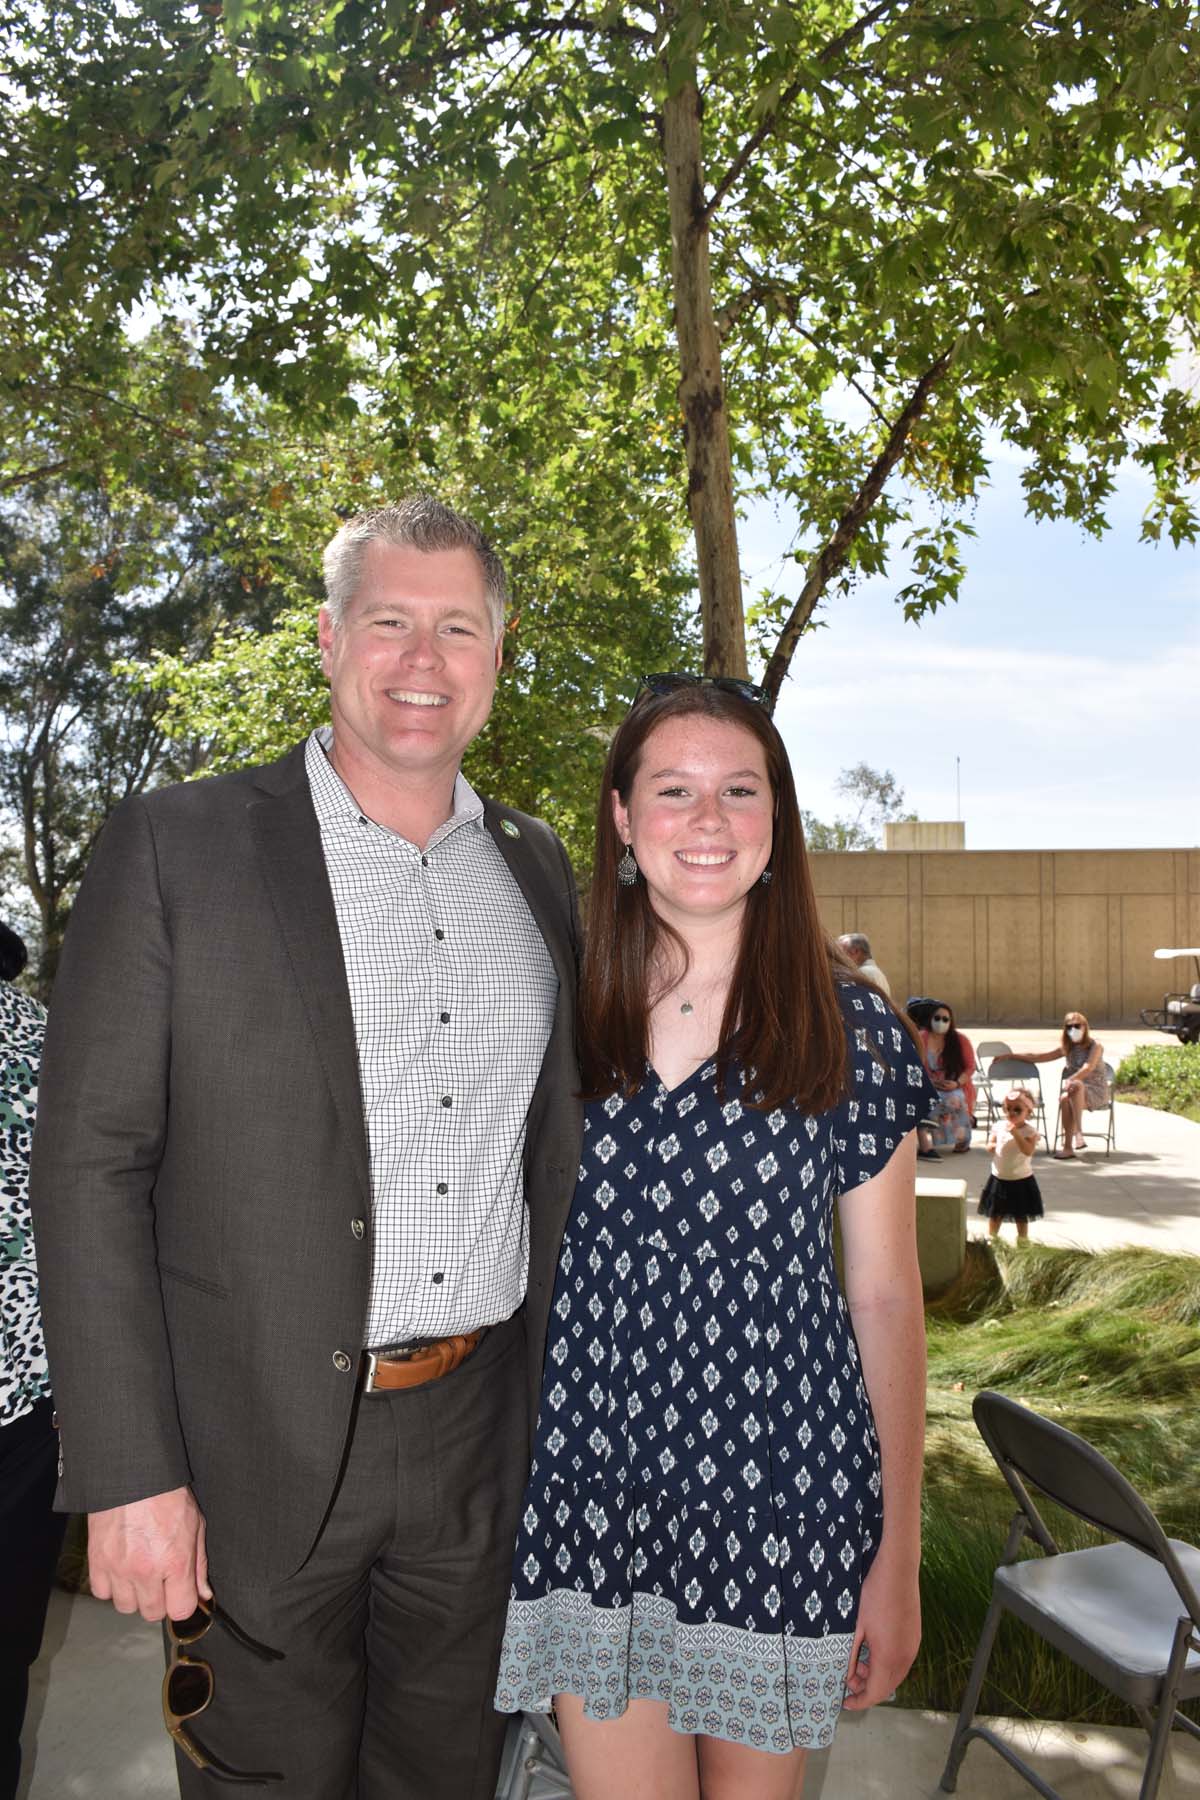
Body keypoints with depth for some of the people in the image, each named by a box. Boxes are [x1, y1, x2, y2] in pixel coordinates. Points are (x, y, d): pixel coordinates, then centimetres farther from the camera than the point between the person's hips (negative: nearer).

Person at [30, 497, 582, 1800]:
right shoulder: (177, 846, -8)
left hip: (481, 1441, 4)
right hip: (262, 1444, -4)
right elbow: (91, 1165, -10)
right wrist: (128, 1477, -13)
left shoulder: (535, 868, 6)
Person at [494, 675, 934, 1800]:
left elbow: (884, 1300, -1)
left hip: (777, 1494, -1)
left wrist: (898, 1559, 0)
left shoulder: (849, 1029, -5)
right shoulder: (561, 1013, -1)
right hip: (592, 1487, 1)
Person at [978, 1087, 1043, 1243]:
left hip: (1021, 1179, -4)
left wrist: (1016, 1133, -34)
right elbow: (990, 1145, 6)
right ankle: (991, 1239, 31)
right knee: (994, 1213, 16)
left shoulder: (1029, 1131, -14)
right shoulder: (998, 1126, -1)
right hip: (999, 1177, 4)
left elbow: (1028, 1150, -28)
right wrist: (993, 1146, -17)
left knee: (1021, 1216, 10)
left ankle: (1022, 1241, 25)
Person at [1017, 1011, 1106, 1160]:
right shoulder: (1067, 1048, 12)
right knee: (1064, 1099, -32)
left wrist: (1070, 1081, -37)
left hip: (1096, 1092, -4)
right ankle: (1067, 1146, -31)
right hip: (1076, 1092, 4)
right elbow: (1039, 1056, 15)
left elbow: (1088, 1068, -21)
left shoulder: (1095, 1046, -4)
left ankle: (1078, 1132, -39)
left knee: (1076, 1086, -38)